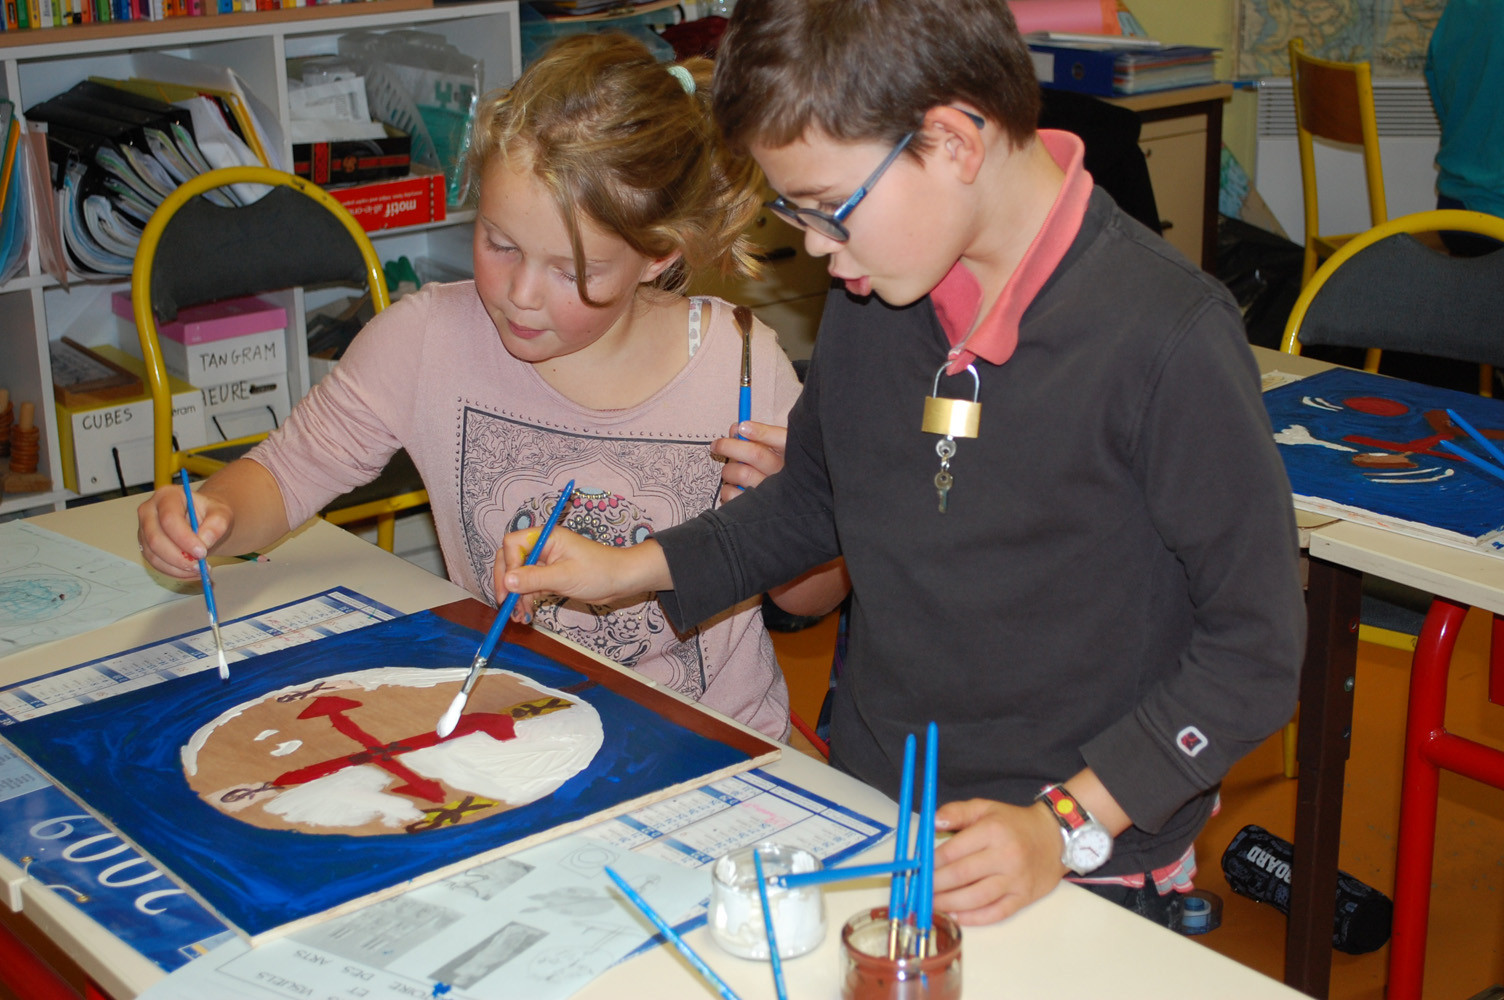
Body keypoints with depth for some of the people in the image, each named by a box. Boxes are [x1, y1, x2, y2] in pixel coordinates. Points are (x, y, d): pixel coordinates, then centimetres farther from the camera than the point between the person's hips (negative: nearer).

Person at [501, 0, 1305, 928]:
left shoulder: (1168, 337, -18)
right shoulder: (872, 288, 3)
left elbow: (1254, 648, -13)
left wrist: (1066, 826, -19)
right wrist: (629, 569, 12)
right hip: (857, 817, 5)